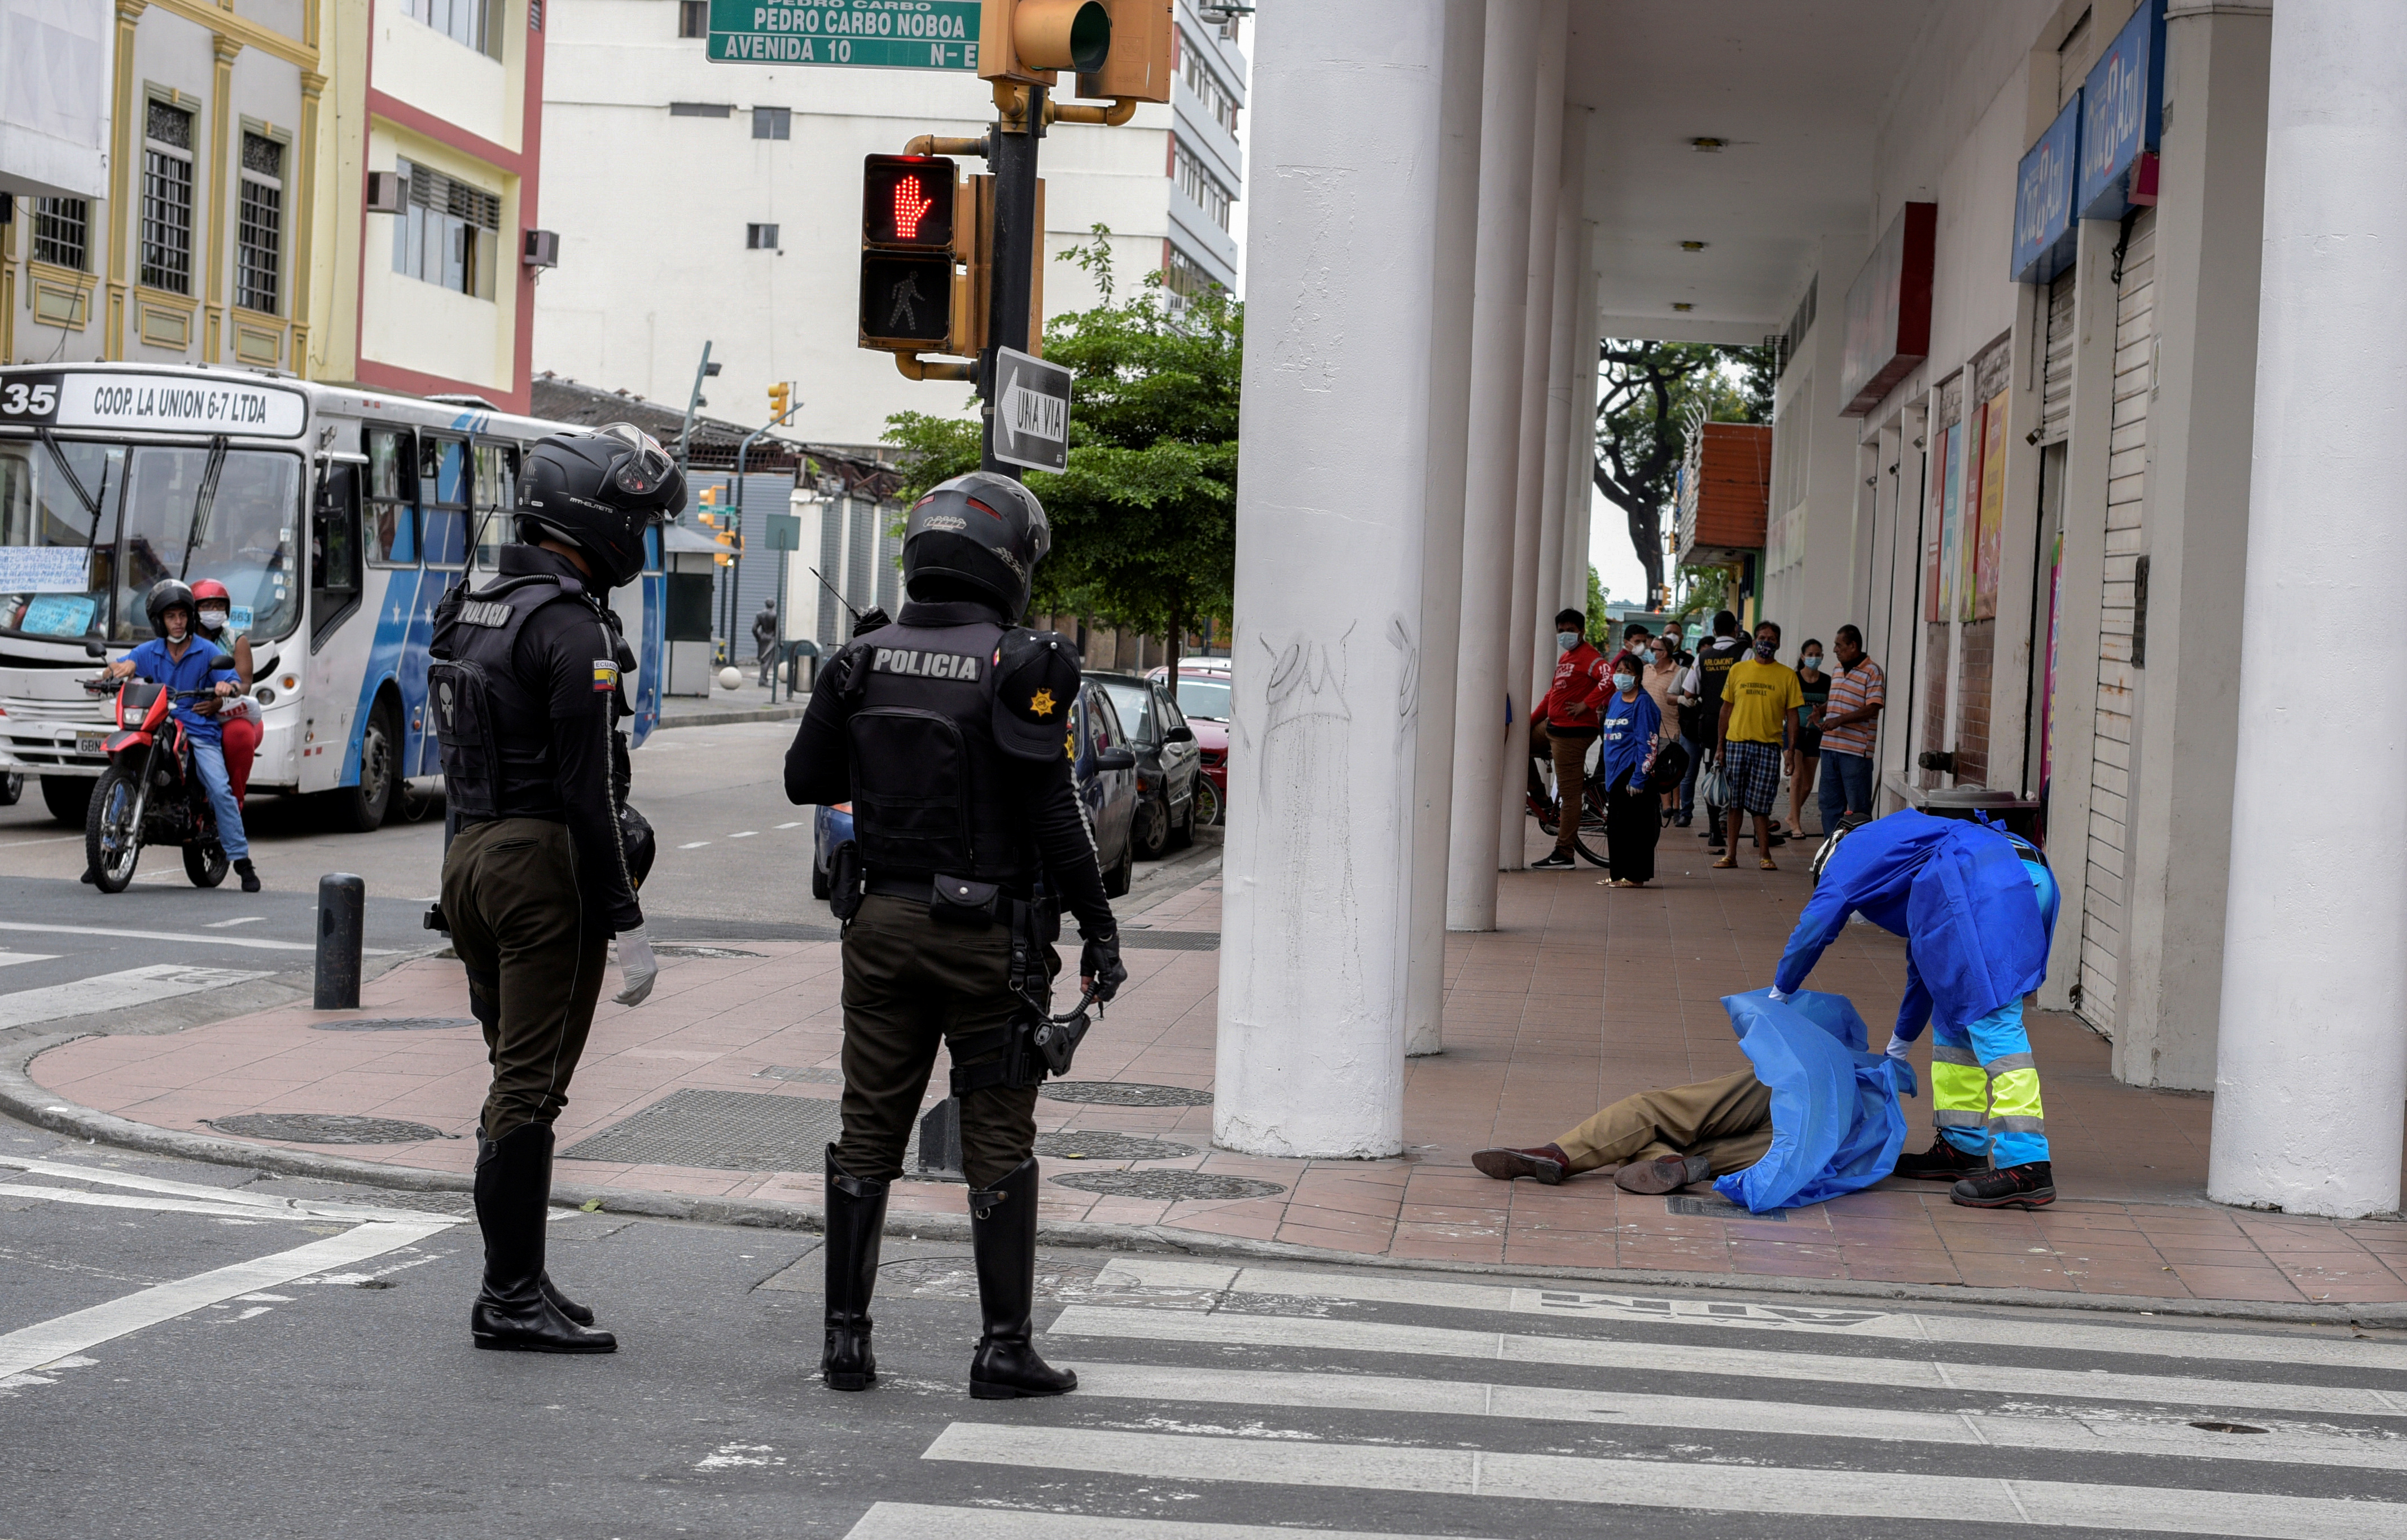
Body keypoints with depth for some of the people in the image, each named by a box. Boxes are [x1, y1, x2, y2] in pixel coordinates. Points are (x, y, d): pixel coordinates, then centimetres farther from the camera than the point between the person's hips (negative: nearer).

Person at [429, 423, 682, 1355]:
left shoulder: (470, 611, 13)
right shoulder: (574, 631, -16)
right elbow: (587, 791, -20)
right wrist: (626, 923, -17)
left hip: (470, 855, 9)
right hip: (545, 865, -9)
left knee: (517, 1077, 16)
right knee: (530, 1088, -4)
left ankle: (519, 1281, 21)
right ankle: (509, 1299, 0)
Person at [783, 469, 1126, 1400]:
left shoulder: (862, 662, 2)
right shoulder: (1021, 668, -11)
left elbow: (806, 780, 9)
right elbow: (1053, 815, -13)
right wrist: (1099, 930, -6)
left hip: (881, 923, 4)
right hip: (987, 935, -4)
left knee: (868, 1134, 11)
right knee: (998, 1142, 4)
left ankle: (846, 1335, 13)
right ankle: (1004, 1348, 5)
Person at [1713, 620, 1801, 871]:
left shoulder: (1787, 675, 5)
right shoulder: (1738, 670, 9)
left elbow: (1792, 715, 4)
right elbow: (1727, 708, 12)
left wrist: (1791, 749, -4)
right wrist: (1720, 745, 9)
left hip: (1769, 746, -2)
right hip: (1737, 743, 2)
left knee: (1761, 804, -3)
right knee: (1735, 802, 4)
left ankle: (1764, 855, 5)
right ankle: (1731, 854, 10)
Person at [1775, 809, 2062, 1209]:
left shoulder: (1853, 850, 21)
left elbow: (1814, 928, 16)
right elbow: (1924, 963, 48)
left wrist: (1779, 993, 32)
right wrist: (1899, 1046, 56)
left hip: (1986, 884, -9)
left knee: (1991, 1019, -15)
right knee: (1955, 1017, 19)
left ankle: (2026, 1166, -23)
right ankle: (1963, 1146, 20)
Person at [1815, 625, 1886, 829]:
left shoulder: (1872, 672, -9)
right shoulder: (1838, 671, 17)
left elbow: (1872, 709, -17)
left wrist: (1840, 720, -23)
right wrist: (1820, 711, 8)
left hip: (1856, 751, -8)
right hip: (1830, 747, 8)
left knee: (1858, 808, -3)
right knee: (1830, 804, 11)